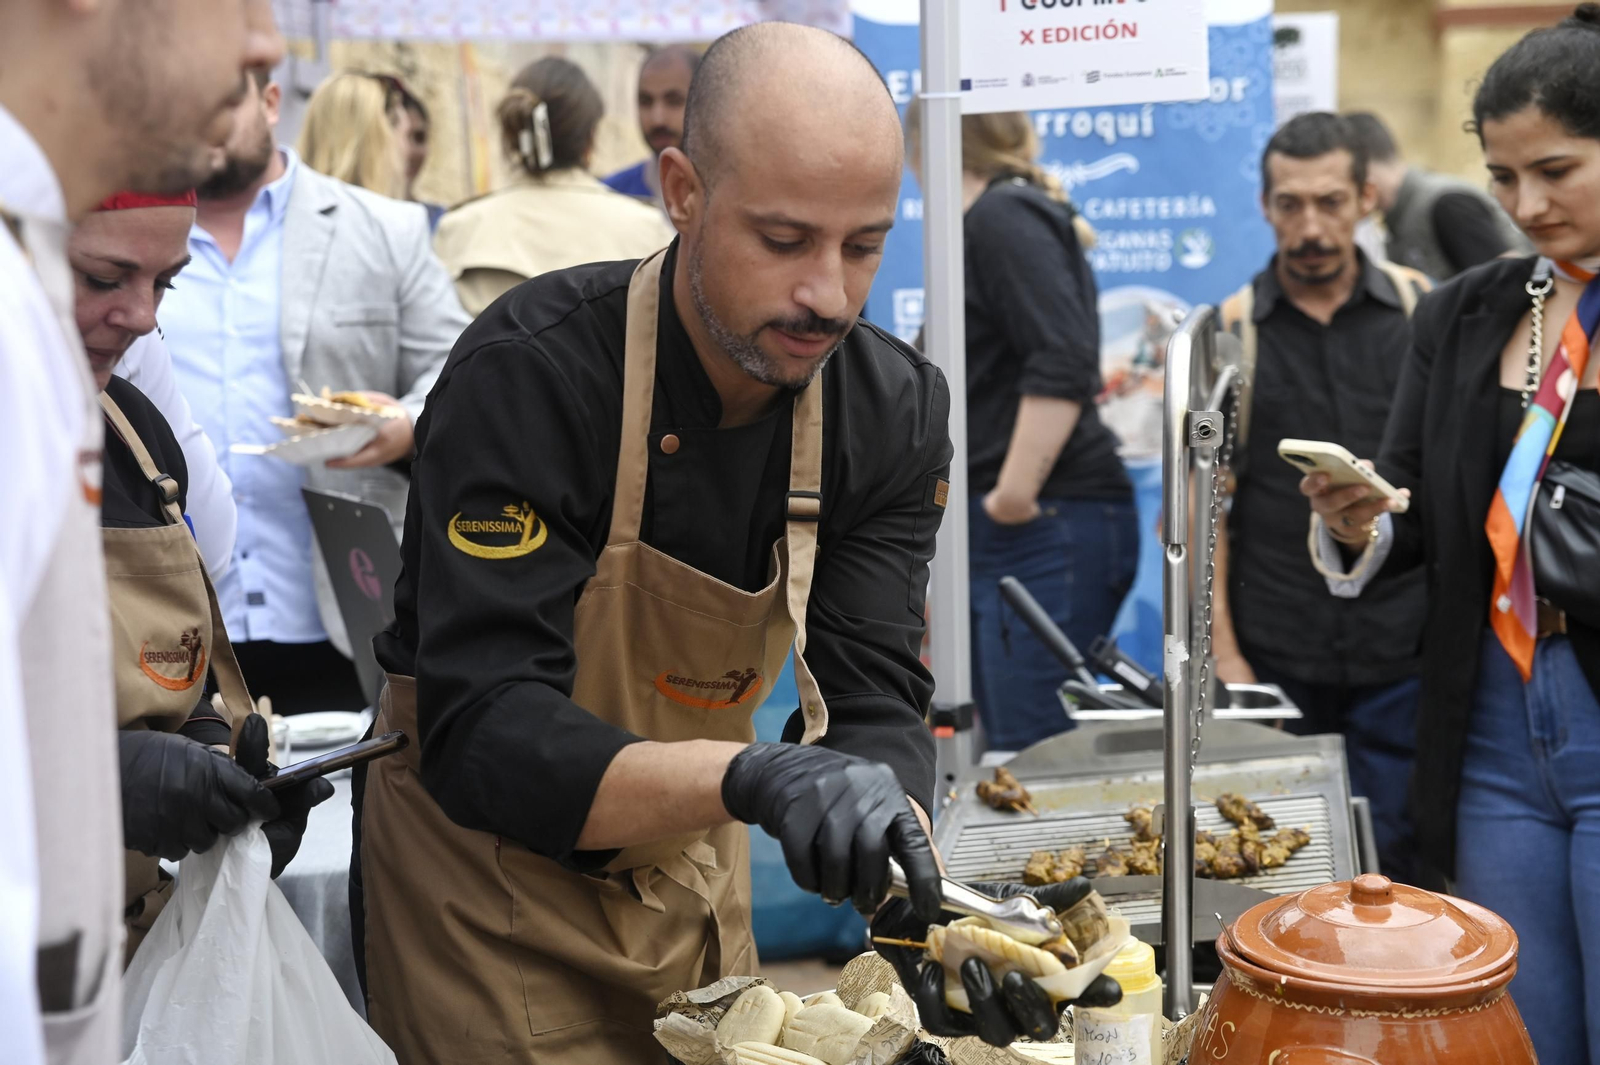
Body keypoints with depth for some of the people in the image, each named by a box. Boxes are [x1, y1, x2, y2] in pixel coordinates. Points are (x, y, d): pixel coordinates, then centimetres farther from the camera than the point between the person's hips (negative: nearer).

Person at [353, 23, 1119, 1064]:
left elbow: (872, 706, -15)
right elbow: (480, 736, -33)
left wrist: (918, 893, -35)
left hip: (692, 876, 5)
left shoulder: (895, 410, -12)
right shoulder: (534, 373, -28)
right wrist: (748, 777, -48)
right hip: (487, 862, -5)